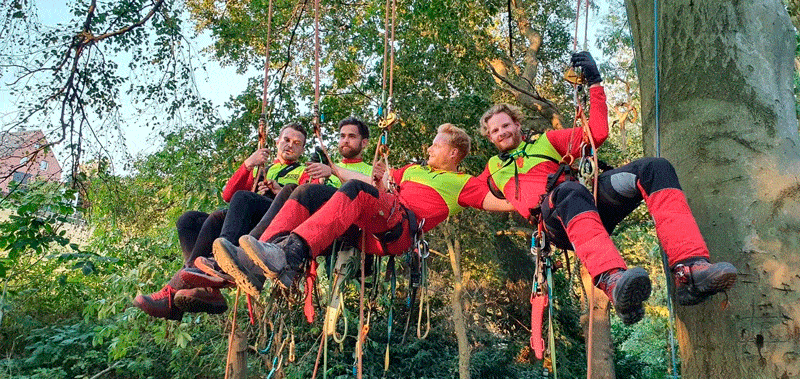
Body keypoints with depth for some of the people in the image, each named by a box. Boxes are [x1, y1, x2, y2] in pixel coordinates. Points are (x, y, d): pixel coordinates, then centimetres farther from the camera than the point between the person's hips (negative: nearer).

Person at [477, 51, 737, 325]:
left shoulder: (546, 142, 32)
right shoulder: (493, 169, 33)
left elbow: (598, 133, 25)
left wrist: (594, 83, 22)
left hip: (593, 206, 4)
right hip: (553, 219, -4)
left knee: (654, 168, -22)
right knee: (569, 191, -42)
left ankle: (689, 270, -41)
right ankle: (612, 281, -67)